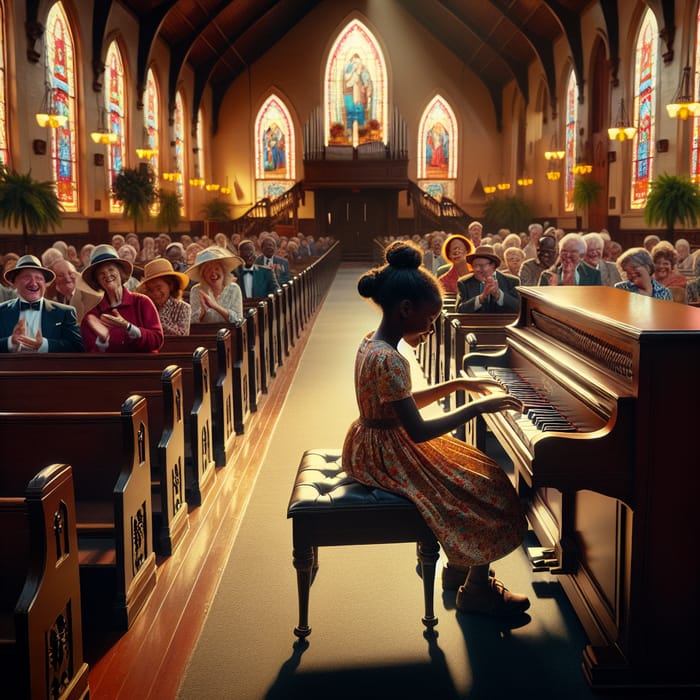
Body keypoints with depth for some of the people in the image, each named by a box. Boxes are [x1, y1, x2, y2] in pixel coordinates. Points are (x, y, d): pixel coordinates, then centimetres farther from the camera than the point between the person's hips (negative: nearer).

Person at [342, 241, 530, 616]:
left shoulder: (371, 343, 3)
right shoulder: (389, 360, -28)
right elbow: (419, 431, -29)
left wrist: (457, 384, 11)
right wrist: (477, 406, -22)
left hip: (374, 446, 10)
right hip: (389, 457, -10)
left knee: (481, 471, 17)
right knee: (489, 489, -4)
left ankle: (459, 565, 28)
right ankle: (477, 590, 11)